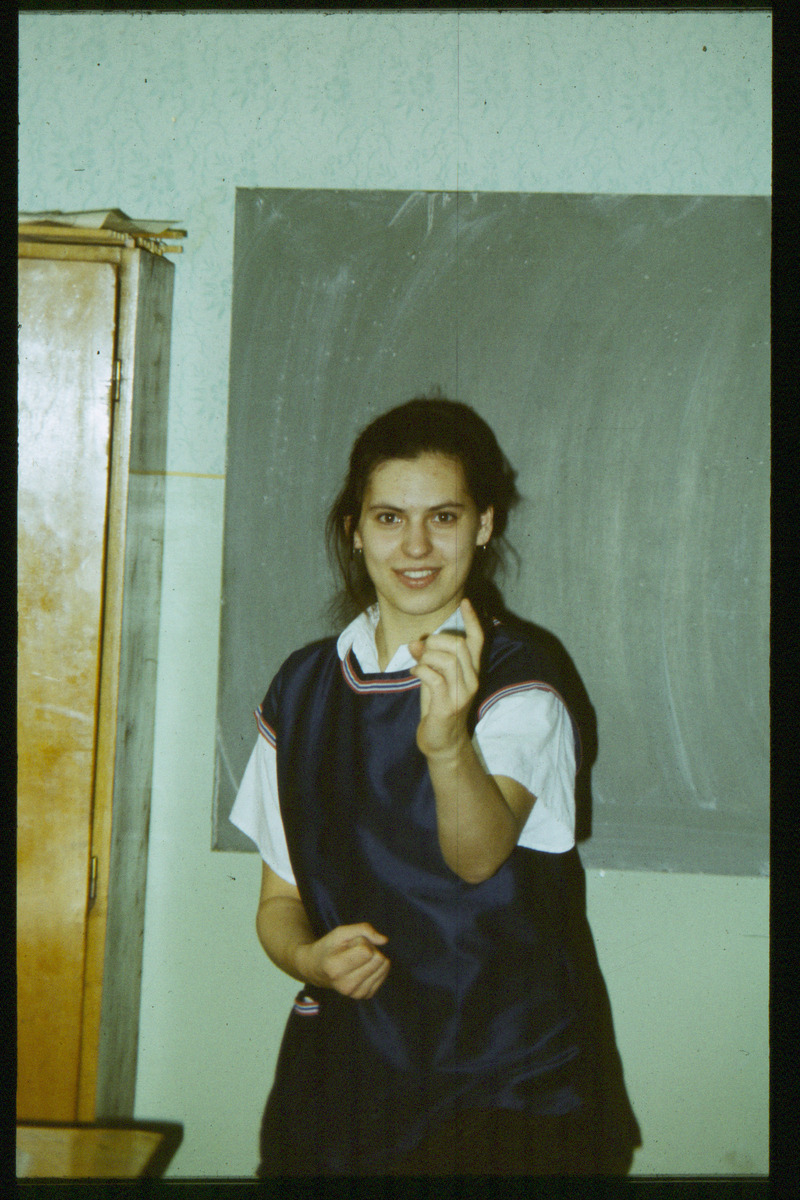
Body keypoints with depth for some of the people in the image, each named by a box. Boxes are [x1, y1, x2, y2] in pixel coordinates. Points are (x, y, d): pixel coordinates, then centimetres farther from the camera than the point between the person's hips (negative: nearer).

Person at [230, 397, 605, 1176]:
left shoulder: (517, 683, -11)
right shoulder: (303, 687, 3)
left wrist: (449, 744, -48)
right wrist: (310, 957, -13)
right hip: (337, 1073, 4)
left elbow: (480, 855, -29)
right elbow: (279, 899, 8)